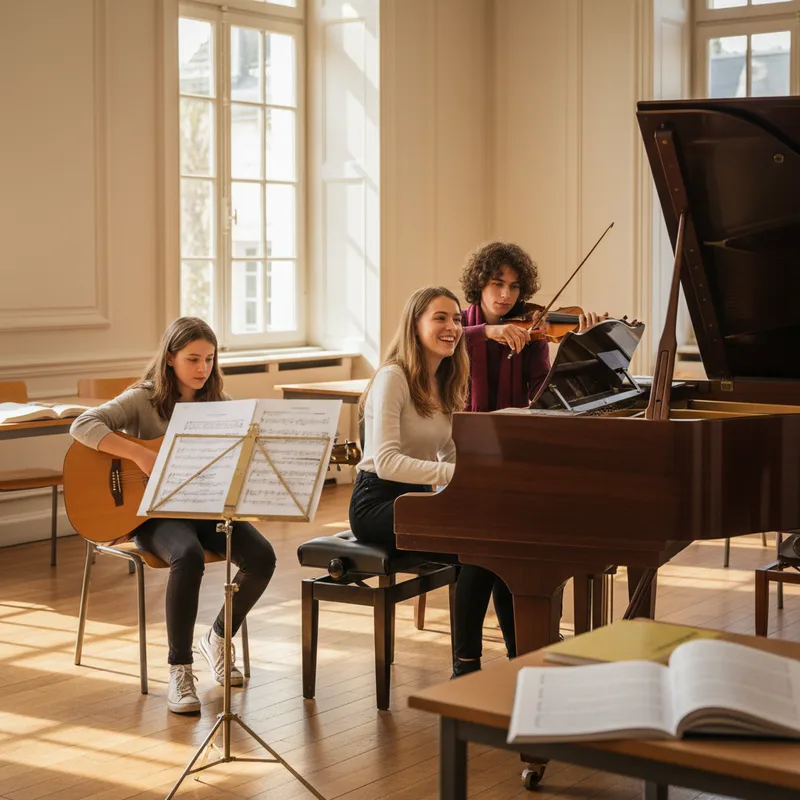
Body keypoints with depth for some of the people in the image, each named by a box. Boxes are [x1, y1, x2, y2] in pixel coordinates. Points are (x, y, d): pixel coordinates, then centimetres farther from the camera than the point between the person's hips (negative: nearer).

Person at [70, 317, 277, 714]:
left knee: (262, 556, -21)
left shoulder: (218, 403, 8)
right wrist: (141, 455, -28)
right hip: (154, 512, -4)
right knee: (188, 557, -37)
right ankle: (179, 669, -20)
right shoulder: (144, 400, -6)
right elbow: (82, 425, -19)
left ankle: (218, 638, 7)